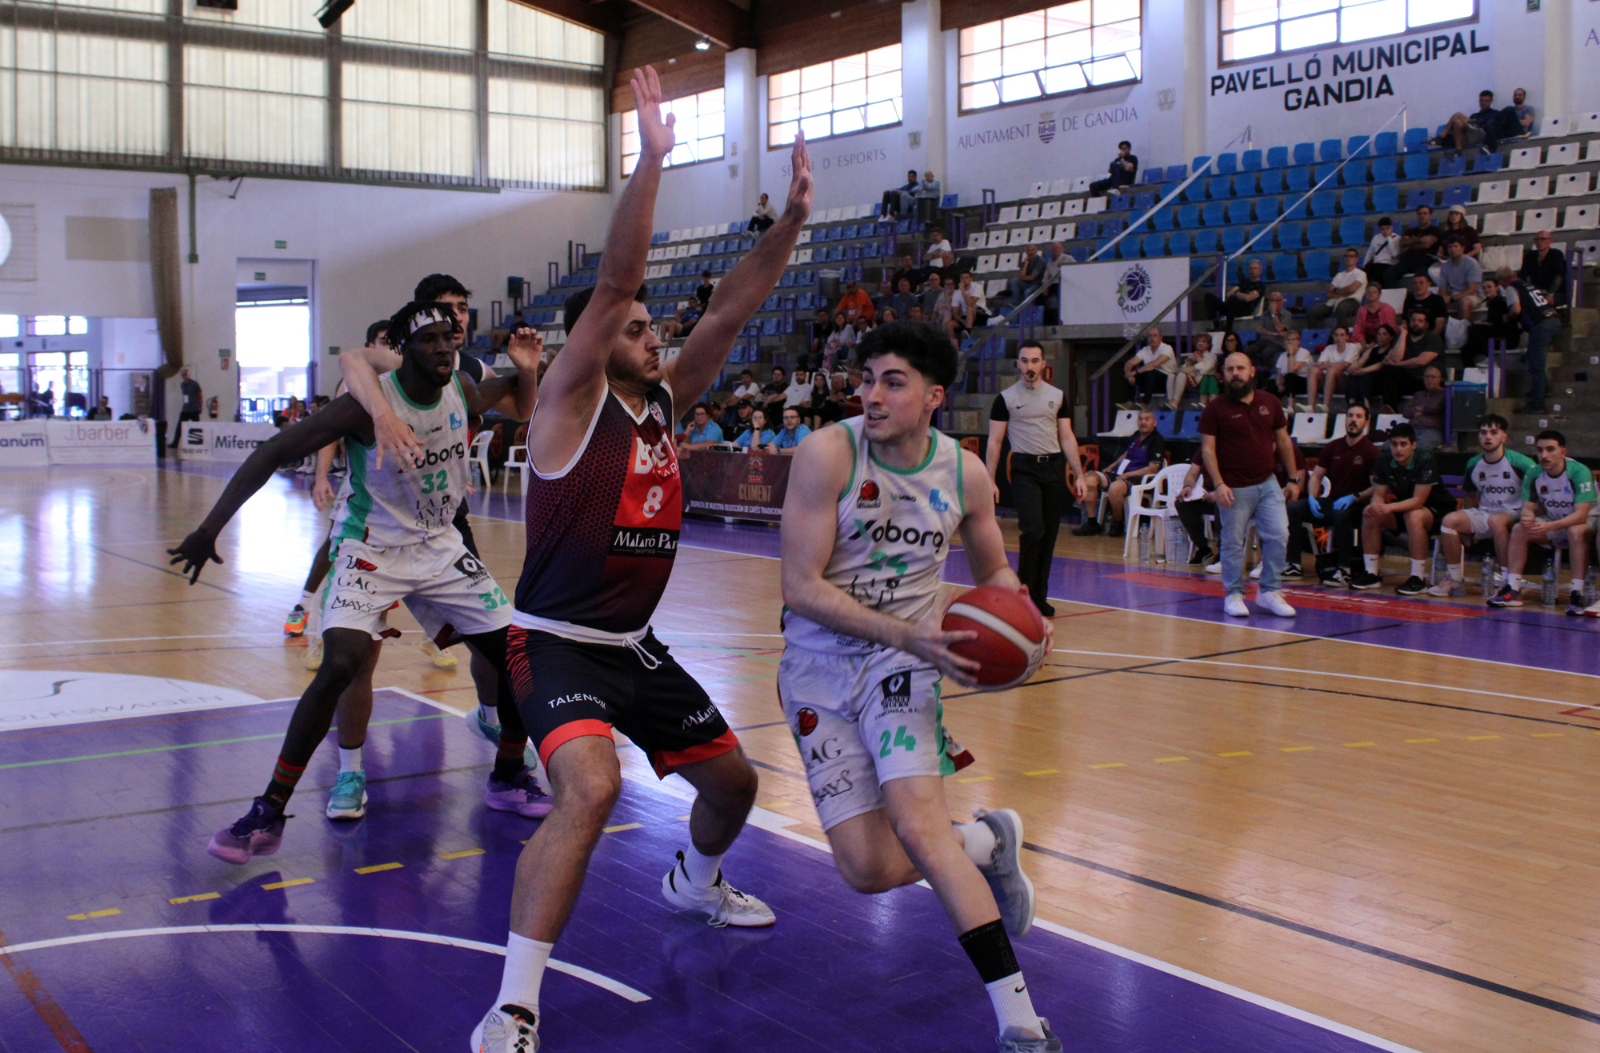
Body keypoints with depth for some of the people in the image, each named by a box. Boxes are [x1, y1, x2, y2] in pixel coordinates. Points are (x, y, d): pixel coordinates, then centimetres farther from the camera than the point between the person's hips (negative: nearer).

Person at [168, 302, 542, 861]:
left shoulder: (462, 391, -5)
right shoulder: (369, 404, -22)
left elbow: (521, 407, 17)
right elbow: (274, 451, -20)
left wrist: (526, 370, -7)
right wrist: (210, 528, -23)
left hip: (440, 547, 6)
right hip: (370, 548, -6)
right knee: (342, 663, -27)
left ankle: (509, 776, 26)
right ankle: (269, 811, -15)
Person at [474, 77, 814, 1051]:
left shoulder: (663, 397, 6)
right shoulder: (574, 398, -13)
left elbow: (731, 312, 2)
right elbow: (614, 280, -25)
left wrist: (792, 220, -7)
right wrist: (652, 162, -32)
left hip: (636, 644, 8)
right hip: (558, 642, -8)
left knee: (733, 778, 18)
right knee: (591, 788, -32)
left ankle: (696, 882, 52)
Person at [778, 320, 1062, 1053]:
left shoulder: (964, 473, -4)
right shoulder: (829, 453, -16)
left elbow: (993, 569, 14)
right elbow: (801, 587, -19)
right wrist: (908, 633, -28)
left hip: (902, 659, 0)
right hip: (820, 664, 0)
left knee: (916, 819, -24)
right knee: (869, 871, -6)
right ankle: (986, 842, 25)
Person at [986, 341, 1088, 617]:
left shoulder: (1058, 396, 10)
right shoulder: (1006, 398, 1)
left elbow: (1067, 438, 11)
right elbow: (995, 441, 1)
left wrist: (1079, 475, 3)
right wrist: (990, 480, -6)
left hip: (1054, 467, 4)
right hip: (1025, 468, -3)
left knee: (1049, 535, 5)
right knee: (1033, 530, -17)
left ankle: (1039, 596, 15)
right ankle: (1024, 591, -3)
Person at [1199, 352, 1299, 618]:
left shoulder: (1270, 403, 7)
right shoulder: (1216, 408, -4)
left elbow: (1283, 441, 14)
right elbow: (1208, 448, -6)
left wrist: (1293, 478, 11)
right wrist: (1219, 484, -16)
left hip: (1267, 484, 4)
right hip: (1235, 488, -3)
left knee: (1278, 536, -1)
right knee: (1233, 543, 2)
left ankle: (1269, 592, 12)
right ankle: (1234, 595, 16)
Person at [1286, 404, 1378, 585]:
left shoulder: (1370, 451, -6)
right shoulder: (1332, 447, 10)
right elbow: (1316, 476, 14)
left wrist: (1354, 497, -22)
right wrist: (1312, 498, -4)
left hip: (1355, 506, -6)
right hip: (1330, 502, 6)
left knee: (1341, 515, -40)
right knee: (1292, 508, -16)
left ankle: (1344, 570, -32)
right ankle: (1293, 564, -17)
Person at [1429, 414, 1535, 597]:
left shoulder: (1521, 463, -10)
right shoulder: (1473, 465, 7)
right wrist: (1463, 520, 7)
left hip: (1513, 516, -5)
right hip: (1483, 515, 5)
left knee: (1496, 520, -38)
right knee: (1450, 519, -20)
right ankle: (1456, 582, -13)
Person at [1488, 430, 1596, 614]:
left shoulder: (1580, 473, -24)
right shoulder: (1533, 474, -7)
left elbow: (1581, 515, -29)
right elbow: (1527, 508, -5)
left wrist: (1549, 526, -43)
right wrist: (1527, 517, -31)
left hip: (1585, 524, -5)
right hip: (1553, 524, 5)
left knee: (1576, 531, -37)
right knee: (1519, 529, -17)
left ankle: (1577, 595, -37)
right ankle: (1513, 590, -20)